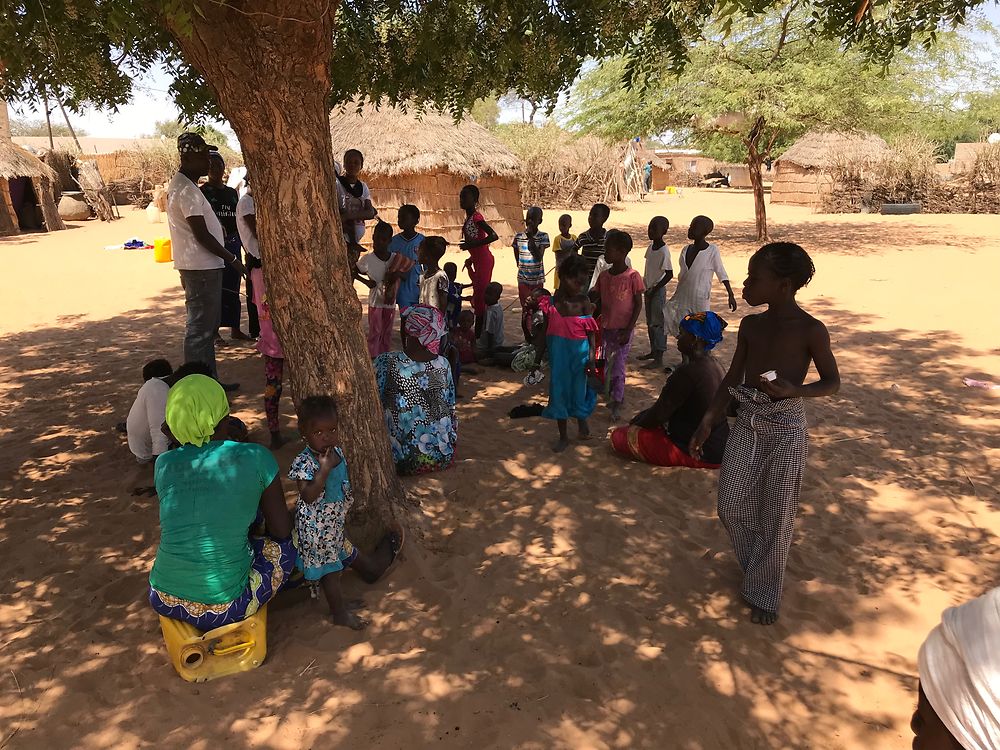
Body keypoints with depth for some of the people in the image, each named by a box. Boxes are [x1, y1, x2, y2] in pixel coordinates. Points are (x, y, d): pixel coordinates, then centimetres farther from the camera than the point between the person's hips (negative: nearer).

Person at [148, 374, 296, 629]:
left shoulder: (164, 464, -1)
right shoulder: (255, 458, -13)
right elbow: (281, 531, -4)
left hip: (164, 601, 5)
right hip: (223, 608, -5)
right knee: (285, 543, 20)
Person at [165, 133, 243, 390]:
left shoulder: (180, 184, 16)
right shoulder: (187, 190, -17)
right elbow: (202, 235, -19)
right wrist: (232, 259, -11)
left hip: (200, 266, 11)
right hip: (201, 267, -11)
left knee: (206, 325, 16)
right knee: (200, 329, -5)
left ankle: (210, 380, 25)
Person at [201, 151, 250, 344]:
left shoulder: (232, 192, 15)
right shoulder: (203, 192, -2)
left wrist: (244, 244, 15)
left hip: (233, 244, 5)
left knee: (233, 289, 9)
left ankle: (235, 329, 18)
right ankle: (214, 332, 5)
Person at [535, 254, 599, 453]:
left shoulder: (583, 302, -6)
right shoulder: (551, 302, -2)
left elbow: (591, 332, -4)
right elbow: (544, 332, 5)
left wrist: (591, 358, -11)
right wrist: (537, 360, 8)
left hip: (579, 352, -2)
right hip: (557, 353, 2)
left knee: (578, 388, 9)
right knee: (558, 390, 8)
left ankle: (582, 421, 41)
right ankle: (563, 436, 24)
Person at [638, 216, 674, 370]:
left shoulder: (664, 251, -19)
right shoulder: (651, 246, 6)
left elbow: (669, 274, -21)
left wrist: (654, 289, -18)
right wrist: (646, 286, 15)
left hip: (658, 290, -9)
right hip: (648, 288, 9)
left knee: (657, 323, -5)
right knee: (650, 323, 17)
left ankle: (659, 359, -1)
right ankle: (653, 351, 30)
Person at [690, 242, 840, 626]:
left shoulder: (810, 330, -12)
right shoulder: (750, 325, 3)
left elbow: (832, 381, -3)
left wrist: (793, 390, -22)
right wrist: (708, 422, 5)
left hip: (785, 427, -5)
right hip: (746, 422, 5)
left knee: (777, 515, 5)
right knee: (731, 506, 8)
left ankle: (764, 591, 24)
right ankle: (757, 567, 35)